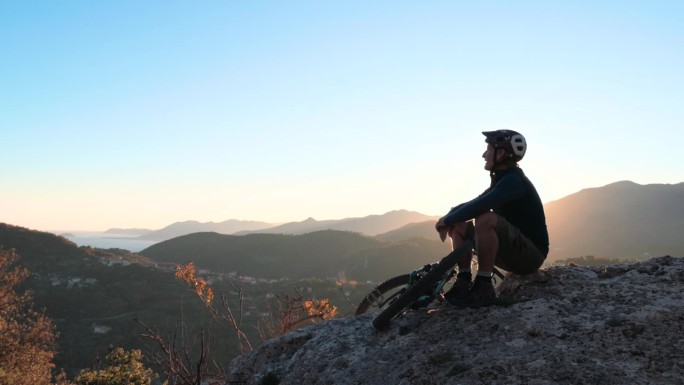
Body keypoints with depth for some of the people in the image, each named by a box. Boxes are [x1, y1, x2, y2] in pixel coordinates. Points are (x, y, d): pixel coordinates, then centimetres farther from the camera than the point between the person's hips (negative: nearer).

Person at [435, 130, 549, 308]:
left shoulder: (513, 180, -19)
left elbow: (480, 206, -31)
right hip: (513, 250, 9)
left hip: (531, 253, -9)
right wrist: (449, 218, -4)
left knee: (485, 219, -34)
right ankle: (463, 282, -3)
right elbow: (475, 203, 14)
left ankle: (483, 288, -26)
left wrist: (448, 219, -19)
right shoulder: (502, 179, 12)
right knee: (459, 225, 4)